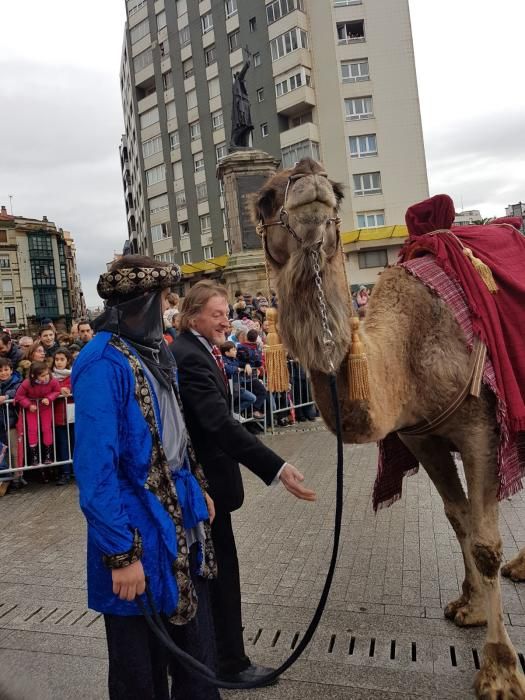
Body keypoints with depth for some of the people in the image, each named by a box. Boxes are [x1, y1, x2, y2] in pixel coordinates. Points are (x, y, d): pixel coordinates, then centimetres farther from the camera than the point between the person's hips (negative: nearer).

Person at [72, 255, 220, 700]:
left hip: (181, 524, 8)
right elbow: (96, 470, -24)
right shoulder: (103, 364, -22)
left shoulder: (152, 351, 6)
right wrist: (121, 555, -21)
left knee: (197, 647, 24)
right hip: (141, 535, -8)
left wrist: (199, 490, 16)